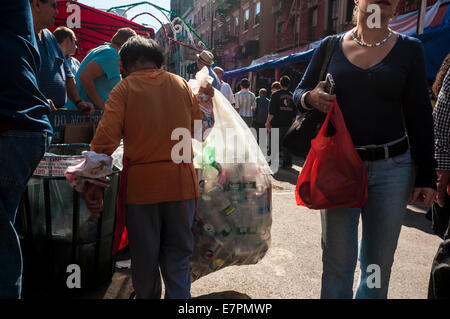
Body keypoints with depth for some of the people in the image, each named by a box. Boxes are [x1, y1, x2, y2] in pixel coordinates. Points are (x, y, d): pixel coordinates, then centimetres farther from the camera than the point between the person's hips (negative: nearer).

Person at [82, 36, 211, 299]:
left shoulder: (125, 88, -3)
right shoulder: (182, 84, 6)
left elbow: (106, 138, -11)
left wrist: (94, 183, -9)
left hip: (142, 181, -2)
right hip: (181, 179, 2)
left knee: (144, 253, 15)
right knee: (178, 251, 12)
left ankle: (148, 295, 32)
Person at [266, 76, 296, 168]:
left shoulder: (275, 94, -4)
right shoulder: (292, 96, 7)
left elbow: (272, 111, -9)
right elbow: (295, 113, 10)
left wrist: (268, 122, -1)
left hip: (277, 123, -3)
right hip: (288, 124, 3)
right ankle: (287, 163, 9)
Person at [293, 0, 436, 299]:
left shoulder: (409, 48, 4)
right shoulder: (330, 46, 4)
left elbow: (419, 115, 3)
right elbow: (299, 93, 10)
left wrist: (427, 175, 0)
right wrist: (311, 98, -15)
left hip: (392, 167, 1)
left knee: (379, 261, 10)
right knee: (337, 258, 7)